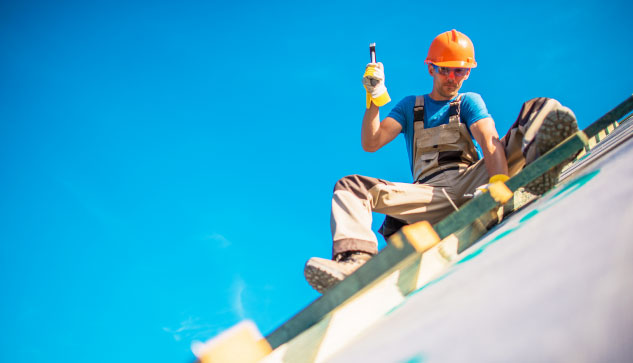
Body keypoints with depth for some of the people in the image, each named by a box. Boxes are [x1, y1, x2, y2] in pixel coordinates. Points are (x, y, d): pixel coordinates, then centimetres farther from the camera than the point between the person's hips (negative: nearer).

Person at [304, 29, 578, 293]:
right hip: (431, 194, 2)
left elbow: (489, 140, -4)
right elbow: (370, 144, 12)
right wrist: (375, 98, -2)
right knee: (351, 187, -17)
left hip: (471, 180, -1)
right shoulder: (410, 106, 24)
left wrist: (500, 182, -25)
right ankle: (356, 258, -45)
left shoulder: (469, 102, 18)